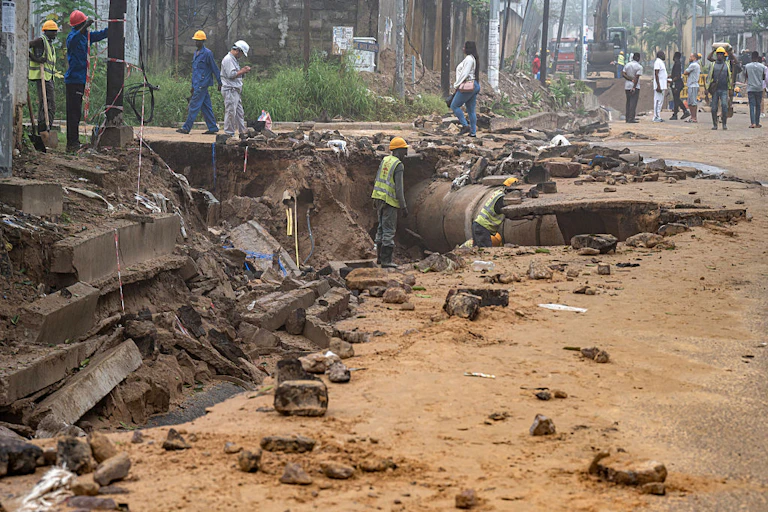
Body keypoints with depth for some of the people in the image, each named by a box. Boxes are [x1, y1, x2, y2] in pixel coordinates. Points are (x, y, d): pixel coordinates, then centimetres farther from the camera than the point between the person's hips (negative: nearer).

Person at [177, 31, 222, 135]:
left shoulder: (207, 53, -10)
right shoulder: (196, 53, 17)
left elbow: (215, 68, -7)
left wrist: (220, 83, -6)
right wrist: (193, 86, 23)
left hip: (202, 84, -9)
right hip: (197, 85, 9)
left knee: (194, 106, -9)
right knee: (206, 106, 9)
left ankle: (186, 128, -8)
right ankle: (213, 127, 12)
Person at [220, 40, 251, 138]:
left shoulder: (233, 59, 20)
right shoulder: (228, 59, -13)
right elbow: (231, 74, -21)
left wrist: (243, 70, 7)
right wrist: (243, 71, -13)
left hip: (236, 91, 11)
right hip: (230, 90, -11)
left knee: (239, 112, 12)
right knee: (230, 112, -7)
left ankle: (242, 132, 16)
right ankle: (229, 133, -4)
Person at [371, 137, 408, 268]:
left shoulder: (385, 160, 9)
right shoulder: (398, 165, -16)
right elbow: (398, 188, -20)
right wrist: (404, 207, -15)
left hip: (379, 198, 8)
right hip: (390, 201, -8)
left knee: (382, 228, 18)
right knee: (389, 230, -4)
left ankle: (380, 256, 25)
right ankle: (386, 261, -3)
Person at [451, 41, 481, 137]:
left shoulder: (468, 59, -14)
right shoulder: (474, 59, 16)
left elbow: (464, 74, -19)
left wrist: (457, 85, -10)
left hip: (467, 86, -10)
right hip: (475, 85, 10)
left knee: (454, 106, -2)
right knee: (471, 110, 9)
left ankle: (465, 126, -8)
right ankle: (473, 132, 7)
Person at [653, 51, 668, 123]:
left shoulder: (661, 63, 19)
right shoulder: (657, 62, -12)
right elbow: (656, 74, -19)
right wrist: (658, 86, -24)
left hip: (662, 86, 10)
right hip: (659, 86, -10)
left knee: (660, 101, 11)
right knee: (658, 101, -10)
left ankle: (658, 117, 13)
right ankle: (656, 117, -10)